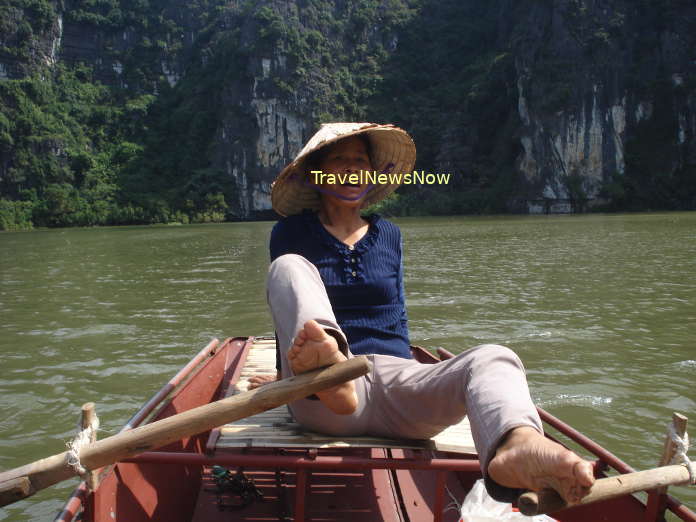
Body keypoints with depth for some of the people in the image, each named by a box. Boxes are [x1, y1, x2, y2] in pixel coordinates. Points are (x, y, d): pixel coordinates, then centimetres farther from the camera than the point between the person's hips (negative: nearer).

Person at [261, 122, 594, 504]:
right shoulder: (291, 234, 13)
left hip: (392, 382, 3)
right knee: (289, 267, -23)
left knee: (494, 359, -28)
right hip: (324, 400, -2)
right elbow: (290, 315, 17)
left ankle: (516, 446, -65)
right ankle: (327, 370, -55)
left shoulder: (388, 235, 22)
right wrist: (289, 376, 16)